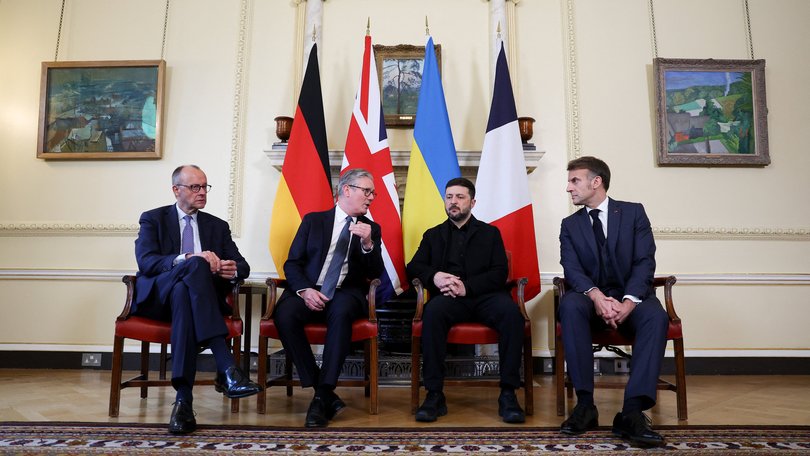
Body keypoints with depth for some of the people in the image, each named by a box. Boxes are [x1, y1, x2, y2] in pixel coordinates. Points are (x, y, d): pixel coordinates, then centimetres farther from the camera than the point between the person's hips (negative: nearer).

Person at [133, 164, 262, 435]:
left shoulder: (218, 226, 19)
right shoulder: (153, 219, 11)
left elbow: (243, 266, 11)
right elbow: (146, 262, -8)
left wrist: (233, 269, -16)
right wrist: (188, 259, -26)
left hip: (194, 294, 2)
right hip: (157, 295, -2)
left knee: (182, 293, -37)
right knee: (196, 265, -35)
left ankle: (183, 399, -43)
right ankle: (227, 369, -46)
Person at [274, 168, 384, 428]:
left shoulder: (371, 229, 15)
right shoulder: (313, 220, 12)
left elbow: (375, 274, 5)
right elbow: (292, 263, 7)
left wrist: (368, 244, -13)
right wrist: (304, 290, -13)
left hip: (346, 294, 0)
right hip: (309, 291, 1)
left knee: (341, 311, -36)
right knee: (284, 315, -31)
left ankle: (323, 395, -28)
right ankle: (326, 395, -22)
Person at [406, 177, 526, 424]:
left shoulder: (490, 233, 18)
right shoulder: (433, 235, 23)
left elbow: (500, 273, 5)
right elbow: (414, 266, 12)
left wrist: (467, 286, -13)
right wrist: (434, 276, -12)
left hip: (484, 295, 0)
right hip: (449, 296, 0)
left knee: (511, 312, -33)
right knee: (433, 311, -34)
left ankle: (508, 394, -24)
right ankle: (434, 395, -28)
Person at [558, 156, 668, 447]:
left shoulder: (634, 212, 5)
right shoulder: (570, 225, 10)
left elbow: (645, 262, -5)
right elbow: (572, 269, -5)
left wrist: (629, 301, -23)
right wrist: (596, 296, -27)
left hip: (631, 298, 0)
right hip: (593, 300, 1)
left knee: (655, 315, -34)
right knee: (569, 304, -34)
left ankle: (632, 411, -36)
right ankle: (585, 403, -31)